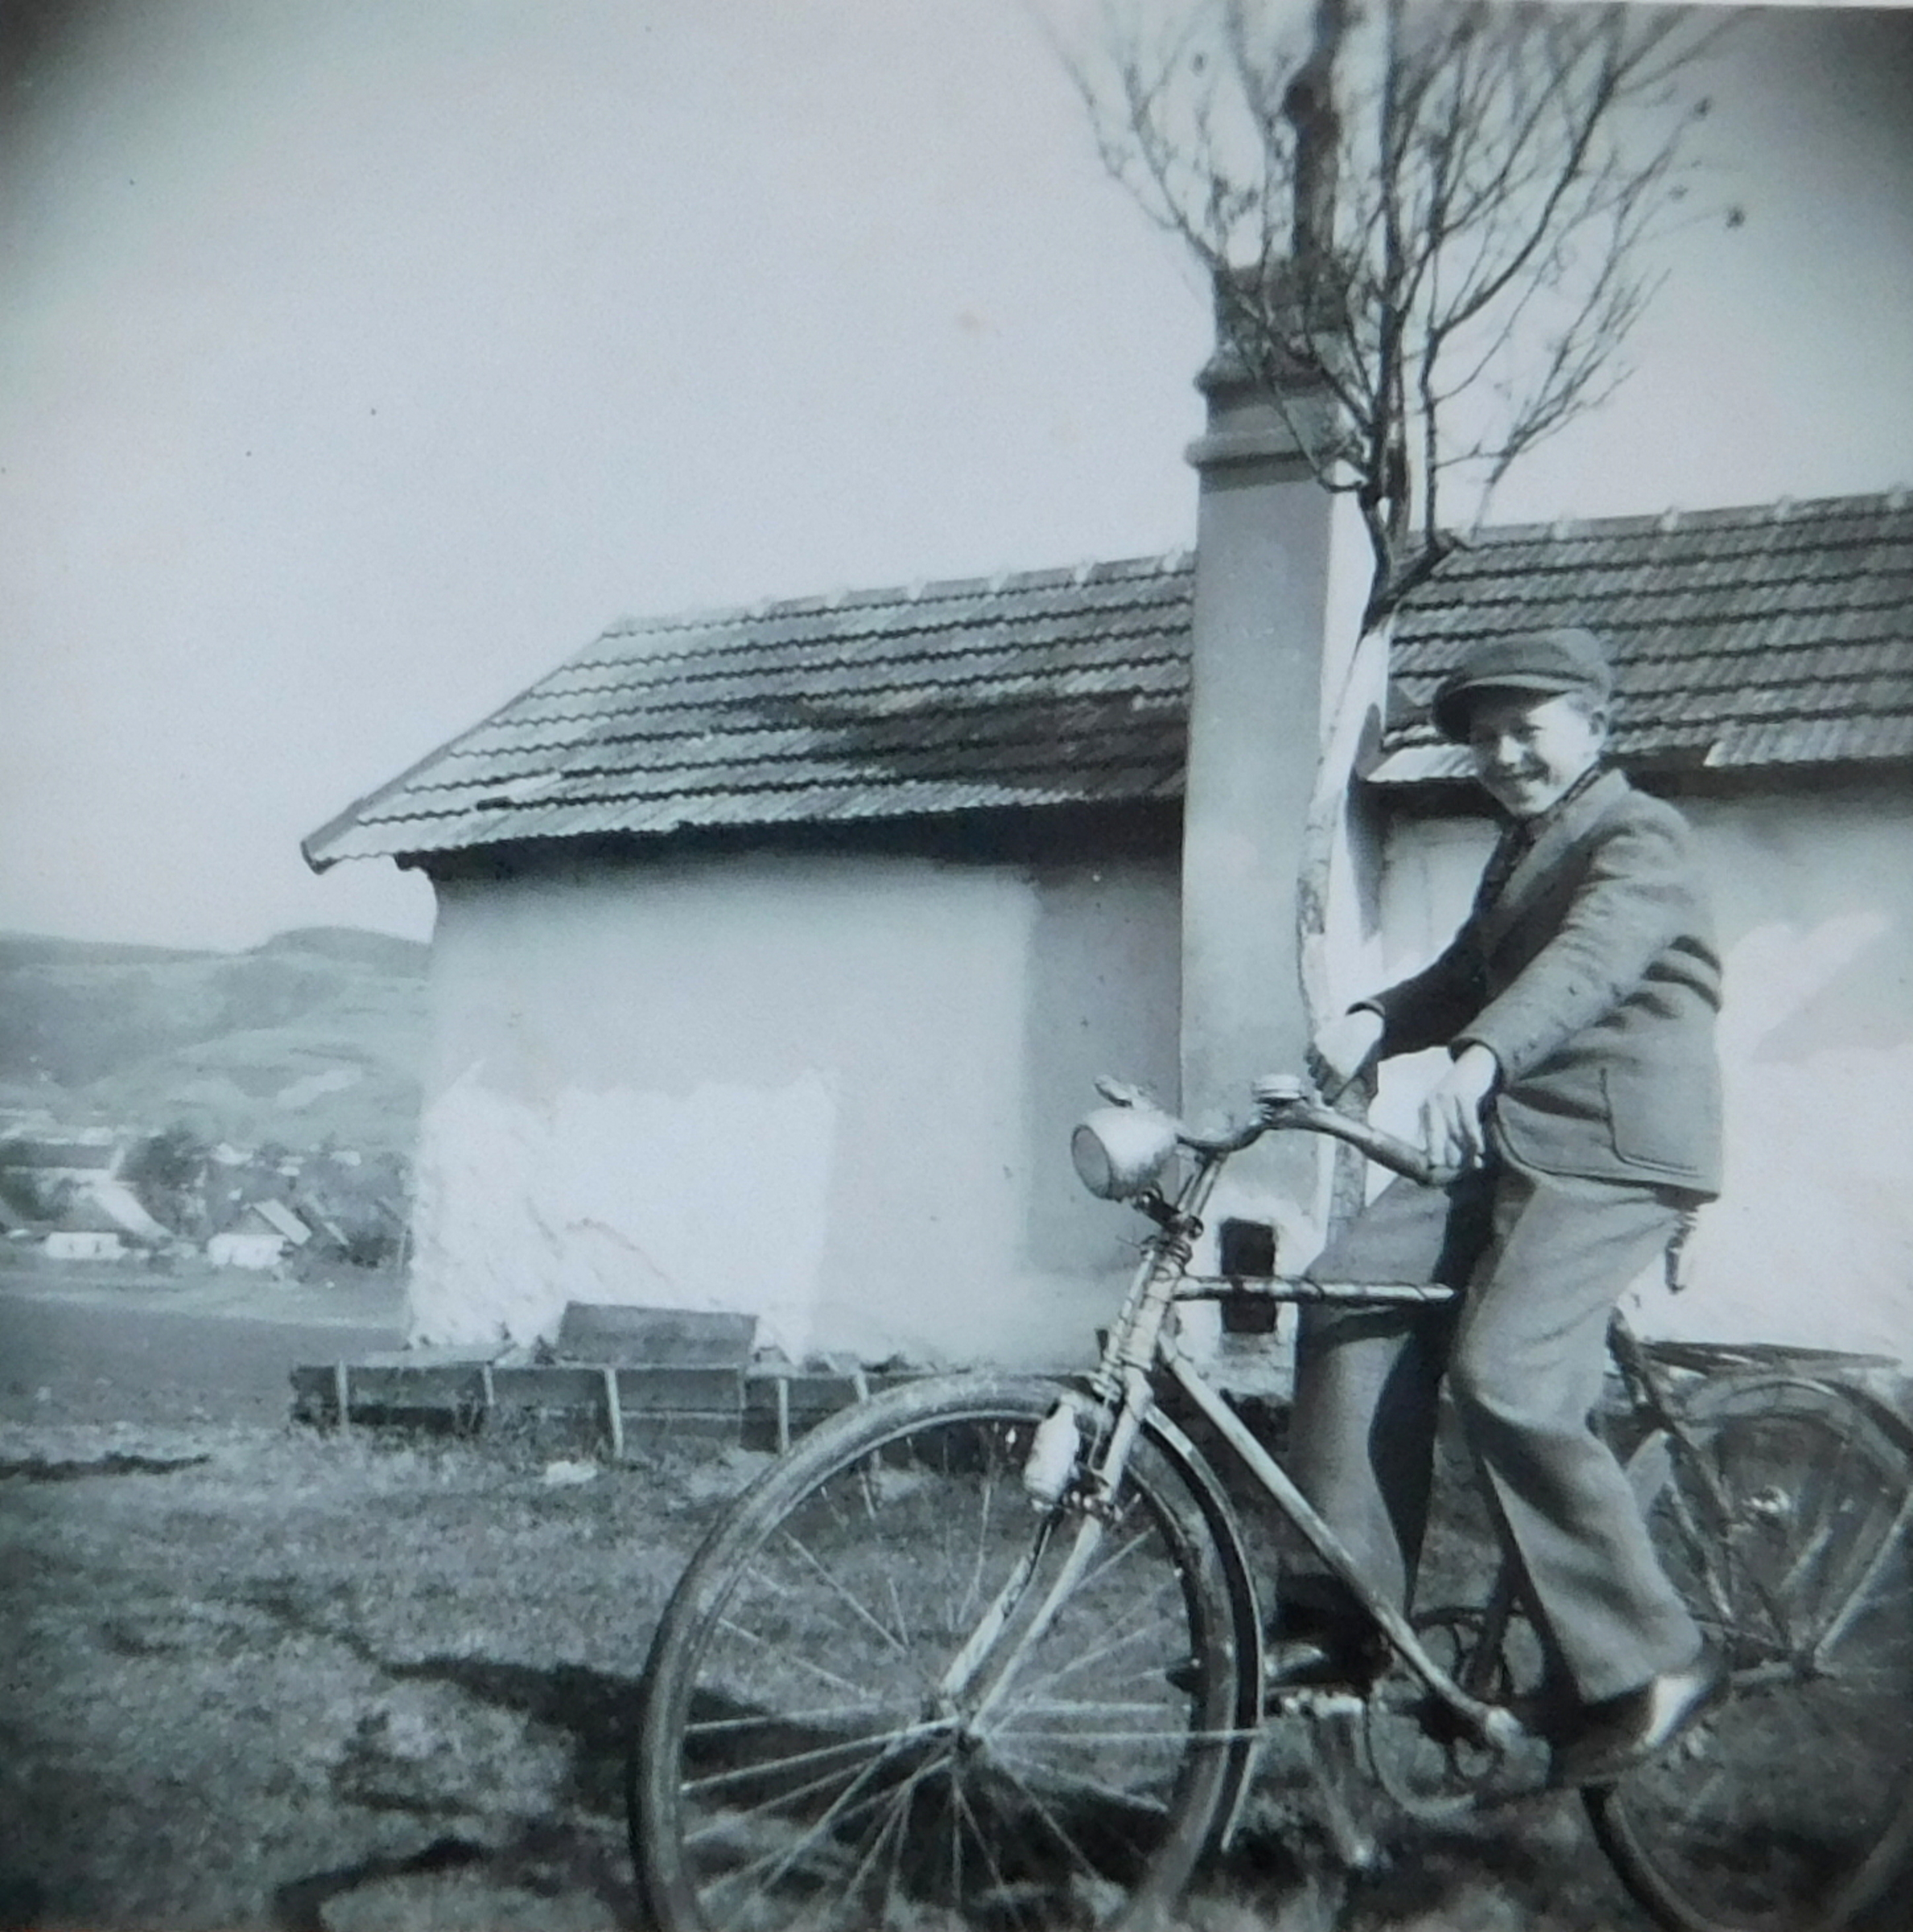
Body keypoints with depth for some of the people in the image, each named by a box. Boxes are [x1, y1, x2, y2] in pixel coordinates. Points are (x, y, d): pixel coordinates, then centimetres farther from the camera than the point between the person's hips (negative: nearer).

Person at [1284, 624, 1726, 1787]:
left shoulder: (1642, 839, -6)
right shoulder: (1525, 852, 24)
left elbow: (1586, 964, -26)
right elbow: (1469, 977, 15)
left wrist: (1476, 1059, -44)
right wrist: (1376, 1024, -8)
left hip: (1615, 1157, -9)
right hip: (1512, 1144, 9)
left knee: (1506, 1380, -22)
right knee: (1352, 1294, -8)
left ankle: (1647, 1663, -6)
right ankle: (1341, 1616, -4)